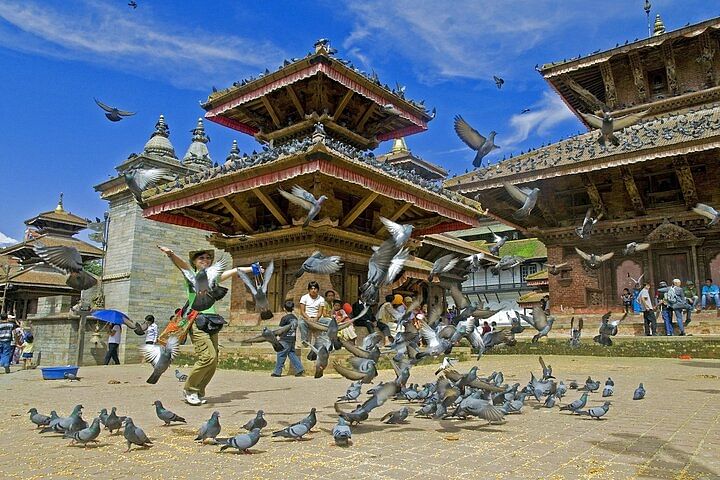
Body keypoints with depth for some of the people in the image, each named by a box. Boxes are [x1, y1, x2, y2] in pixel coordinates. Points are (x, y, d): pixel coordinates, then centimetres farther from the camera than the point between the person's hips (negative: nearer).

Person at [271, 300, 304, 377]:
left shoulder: (284, 318, -13)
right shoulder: (295, 318, 8)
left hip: (285, 340, -7)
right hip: (292, 340, 7)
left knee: (280, 355, 3)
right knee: (292, 354, 12)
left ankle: (277, 372, 10)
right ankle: (300, 369, 6)